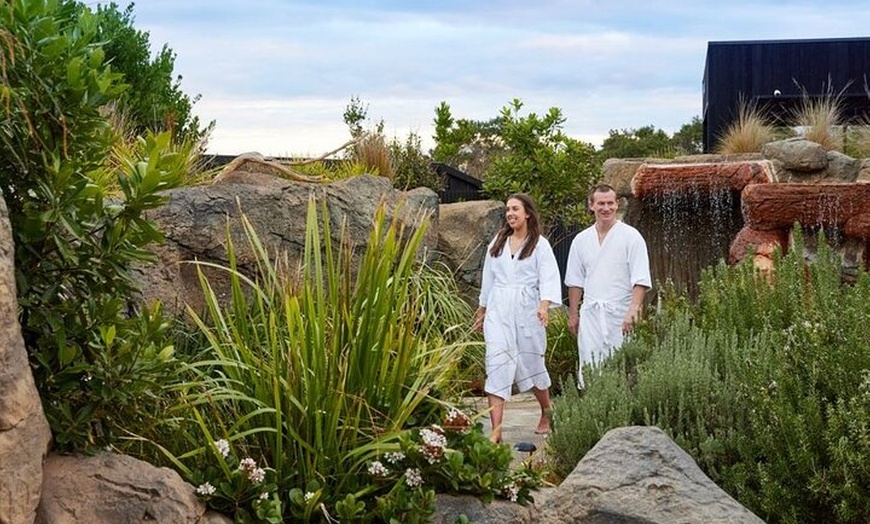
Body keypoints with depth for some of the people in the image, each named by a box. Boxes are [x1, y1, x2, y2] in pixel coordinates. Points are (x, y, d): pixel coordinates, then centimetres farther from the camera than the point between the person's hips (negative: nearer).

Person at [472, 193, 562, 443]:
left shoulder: (539, 244, -1)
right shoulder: (497, 242, 13)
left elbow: (548, 278, -10)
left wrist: (544, 305, -26)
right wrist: (481, 310, 22)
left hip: (527, 310, -3)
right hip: (498, 310, 3)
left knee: (531, 363, 9)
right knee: (496, 363, -10)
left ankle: (546, 413, 38)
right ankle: (496, 431, -15)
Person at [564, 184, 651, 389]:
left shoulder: (631, 237, -2)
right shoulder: (581, 240, 11)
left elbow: (641, 281, -7)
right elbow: (575, 282, 17)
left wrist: (632, 311, -18)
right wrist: (573, 315, 14)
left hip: (620, 314, -3)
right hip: (590, 313, 3)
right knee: (589, 367, -2)